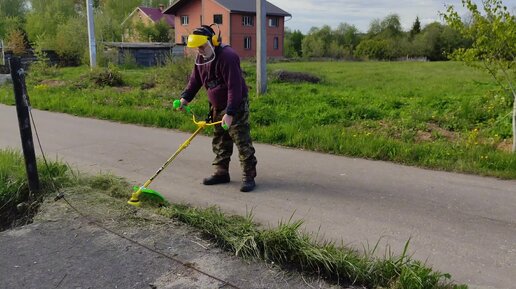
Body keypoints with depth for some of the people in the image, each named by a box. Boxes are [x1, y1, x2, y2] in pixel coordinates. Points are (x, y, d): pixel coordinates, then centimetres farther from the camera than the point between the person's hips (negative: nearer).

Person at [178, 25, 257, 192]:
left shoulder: (227, 56, -24)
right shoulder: (201, 58, 4)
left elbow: (235, 87, -28)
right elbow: (195, 80, 14)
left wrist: (230, 113, -31)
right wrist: (185, 97, -1)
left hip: (236, 106, -8)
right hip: (217, 106, 9)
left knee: (242, 142, -7)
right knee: (220, 142, 13)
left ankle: (249, 177, 0)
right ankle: (221, 173, 24)